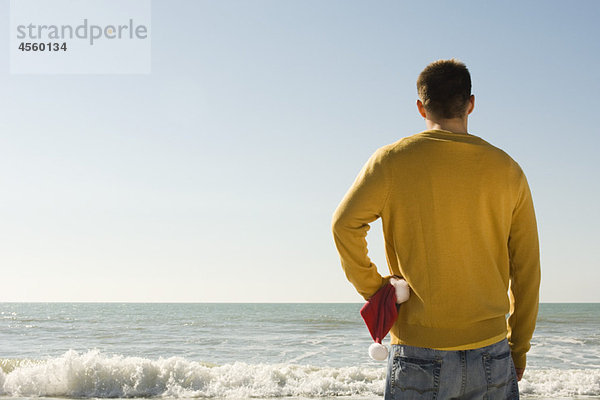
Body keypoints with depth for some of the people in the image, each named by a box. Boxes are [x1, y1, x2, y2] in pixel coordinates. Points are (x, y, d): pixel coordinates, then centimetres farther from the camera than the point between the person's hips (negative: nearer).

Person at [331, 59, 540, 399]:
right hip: (491, 358, 2)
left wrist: (371, 288, 1)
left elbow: (345, 223, -13)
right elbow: (527, 269, 7)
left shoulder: (392, 161, -3)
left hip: (419, 358, -2)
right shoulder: (507, 169, 4)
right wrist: (519, 348, 15)